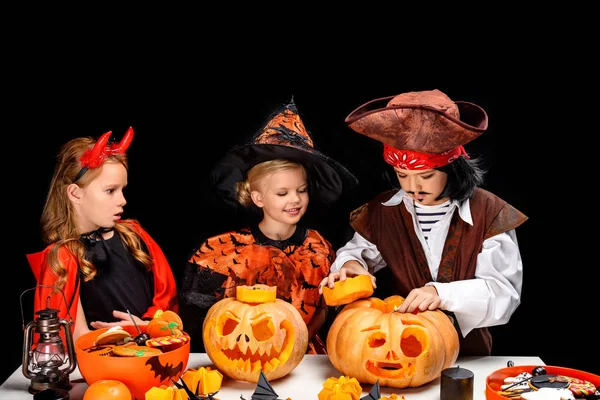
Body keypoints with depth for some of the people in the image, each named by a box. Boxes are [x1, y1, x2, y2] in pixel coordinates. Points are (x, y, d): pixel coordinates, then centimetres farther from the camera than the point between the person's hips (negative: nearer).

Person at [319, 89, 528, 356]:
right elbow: (357, 250, 15)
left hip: (467, 351, -2)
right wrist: (351, 264, -9)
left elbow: (504, 291, -10)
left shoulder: (489, 214, -6)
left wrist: (442, 293, -26)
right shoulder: (382, 211, 2)